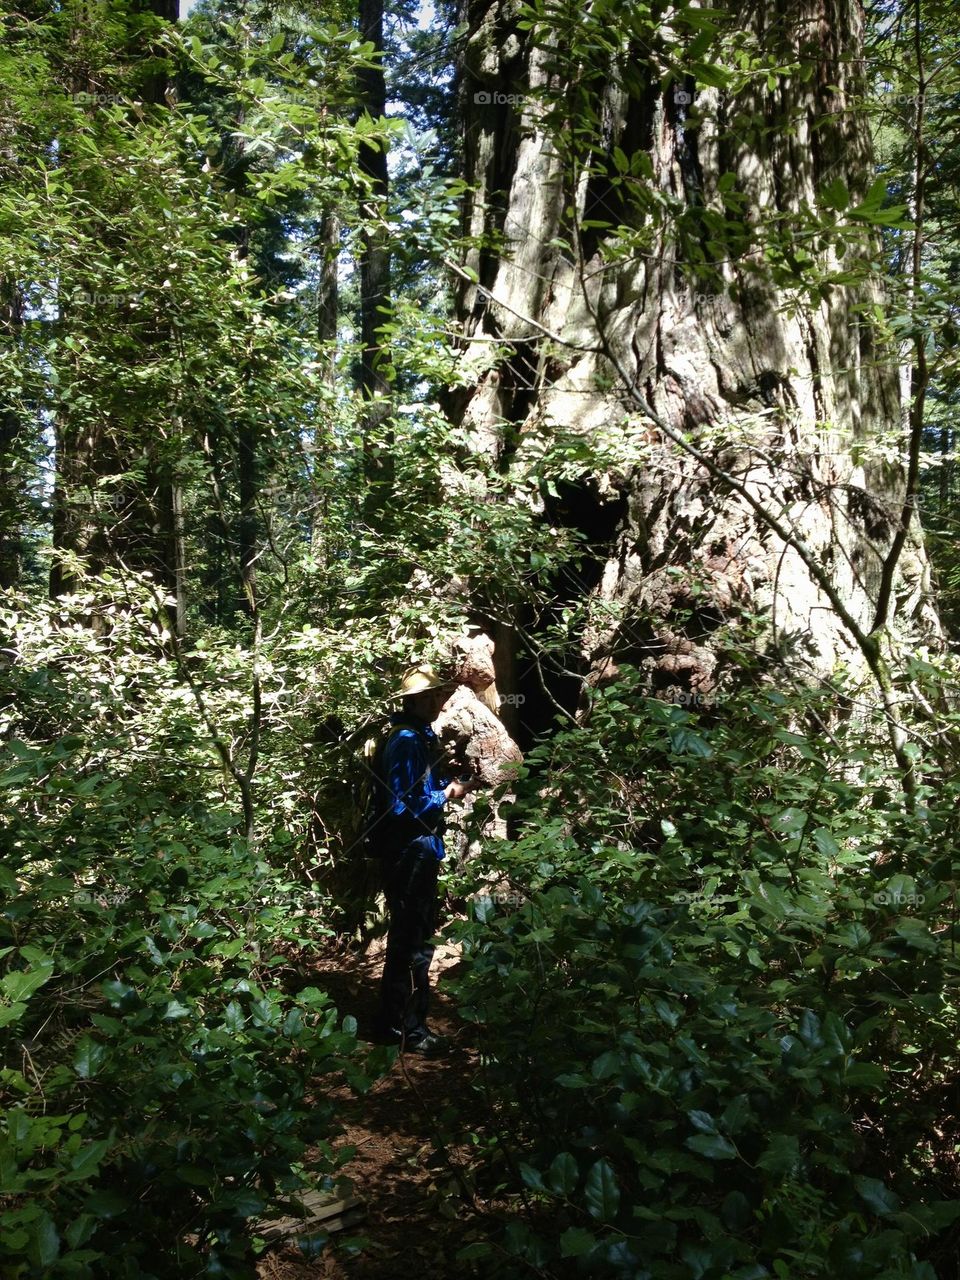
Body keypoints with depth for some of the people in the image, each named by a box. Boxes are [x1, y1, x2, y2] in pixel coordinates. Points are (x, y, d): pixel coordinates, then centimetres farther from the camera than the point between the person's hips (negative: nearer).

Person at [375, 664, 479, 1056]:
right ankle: (406, 1028, 8)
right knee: (412, 943, -2)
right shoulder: (407, 742, -19)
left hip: (416, 852, 11)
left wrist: (449, 783, 6)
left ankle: (399, 1022, 29)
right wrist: (449, 793, -13)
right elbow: (407, 805, -24)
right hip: (411, 853, -11)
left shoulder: (417, 737, 12)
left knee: (412, 939, 18)